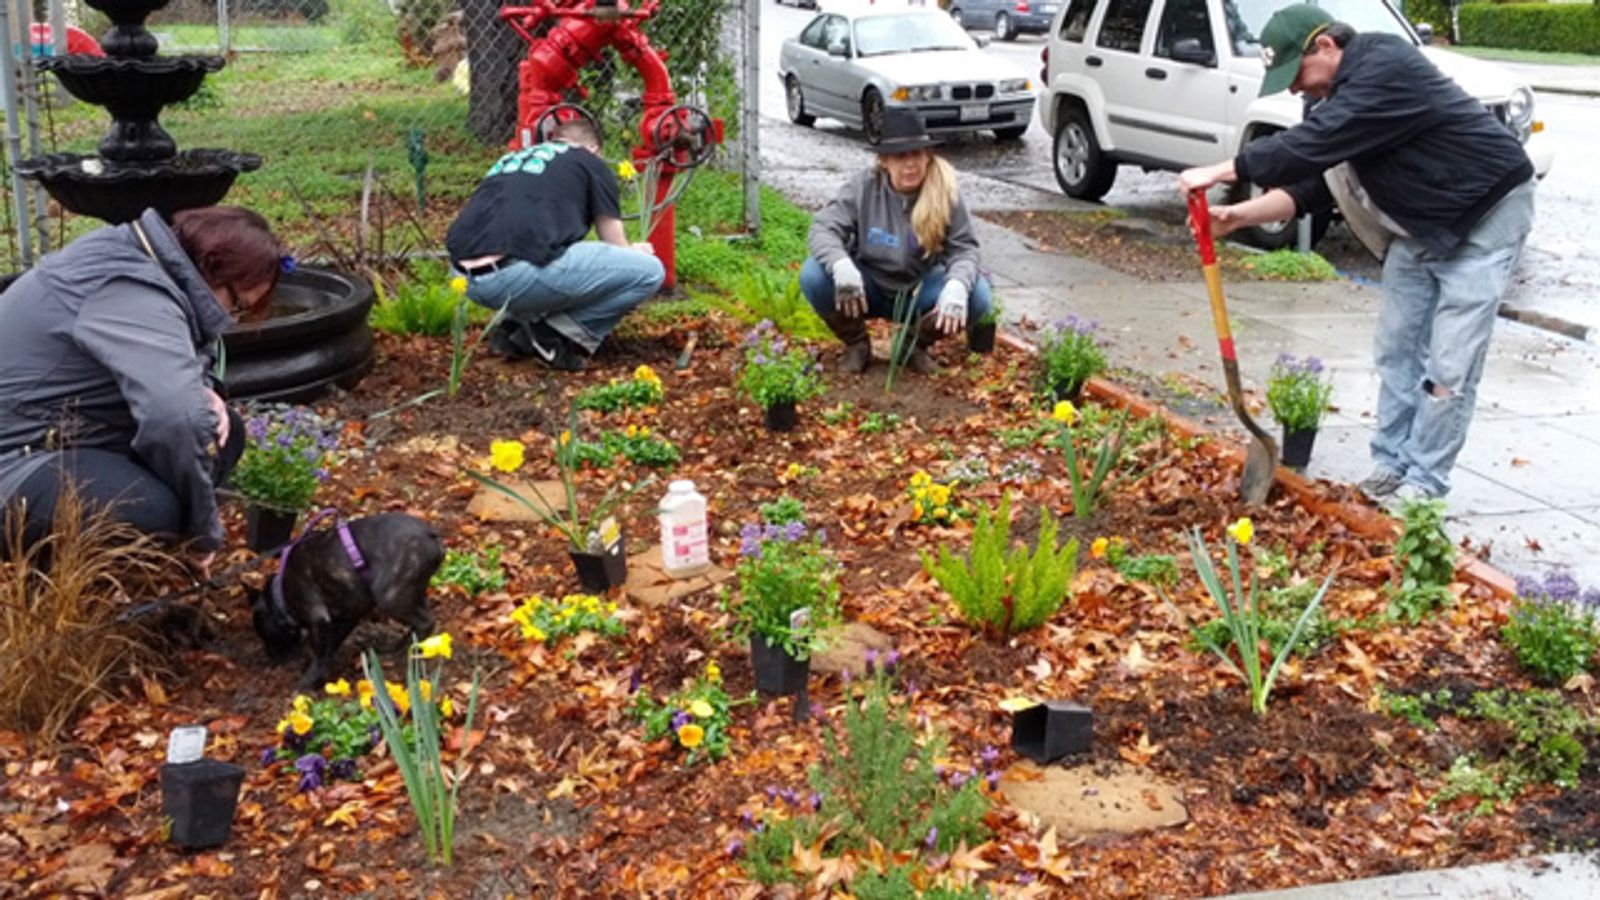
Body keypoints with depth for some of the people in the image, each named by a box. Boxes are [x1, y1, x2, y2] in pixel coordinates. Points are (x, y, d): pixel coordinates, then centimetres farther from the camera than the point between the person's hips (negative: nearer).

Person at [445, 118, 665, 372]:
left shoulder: (512, 157, 33)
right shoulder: (592, 163, 17)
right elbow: (616, 248, 20)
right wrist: (635, 252, 45)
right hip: (517, 275, -7)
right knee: (649, 271, 6)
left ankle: (516, 325, 18)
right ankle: (553, 337, 2)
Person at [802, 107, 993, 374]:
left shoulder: (945, 193, -15)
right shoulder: (863, 187, -16)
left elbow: (963, 248, -16)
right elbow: (823, 228, -21)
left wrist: (956, 285, -39)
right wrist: (840, 264, -44)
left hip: (918, 291, 0)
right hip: (868, 289, 0)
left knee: (977, 296, -26)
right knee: (813, 276, -28)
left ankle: (916, 343, 4)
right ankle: (856, 344, 0)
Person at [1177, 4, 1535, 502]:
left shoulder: (1386, 69, -27)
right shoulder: (1336, 94, 2)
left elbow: (1310, 146, -34)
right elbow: (1311, 183, -1)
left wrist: (1219, 172, -30)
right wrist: (1239, 214, -15)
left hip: (1484, 216, -9)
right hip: (1418, 226, 9)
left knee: (1449, 364, -8)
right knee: (1396, 348, 8)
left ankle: (1426, 481, 0)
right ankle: (1391, 463, 17)